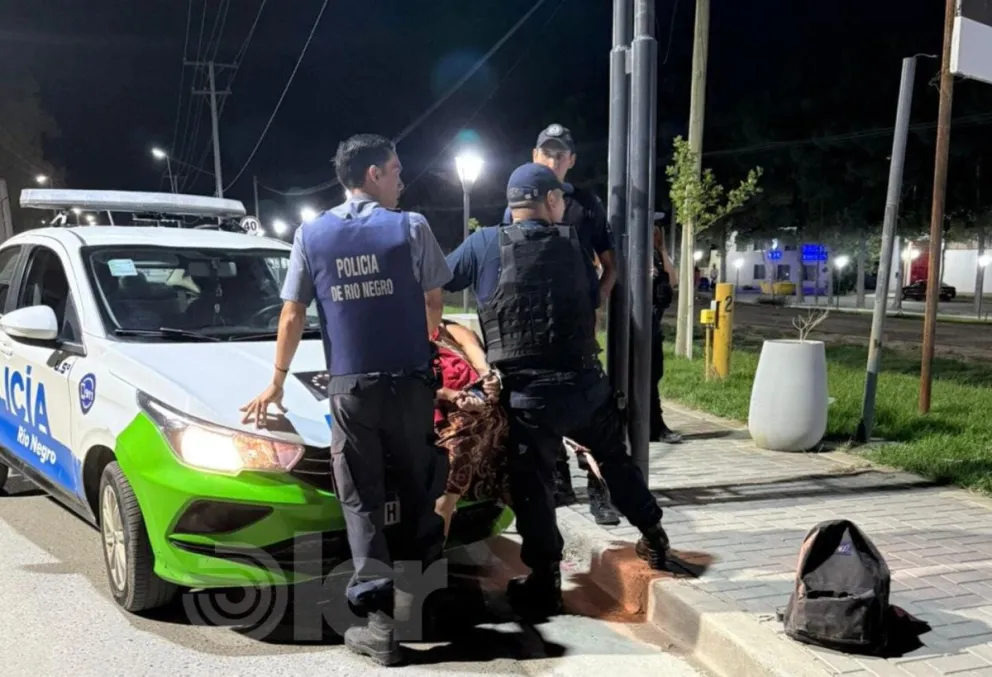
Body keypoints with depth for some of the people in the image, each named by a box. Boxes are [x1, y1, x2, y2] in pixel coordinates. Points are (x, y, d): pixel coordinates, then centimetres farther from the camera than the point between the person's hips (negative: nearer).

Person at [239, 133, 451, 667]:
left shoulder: (311, 235, 4)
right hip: (408, 383, -1)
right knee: (418, 492, 17)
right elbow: (433, 304, 5)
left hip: (348, 388, 1)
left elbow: (293, 315, 7)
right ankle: (411, 588, 19)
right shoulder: (411, 228, -3)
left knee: (362, 504, 6)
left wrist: (277, 381, 18)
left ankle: (379, 623, 4)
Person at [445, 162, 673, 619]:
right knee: (615, 460, 24)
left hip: (529, 392, -3)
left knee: (532, 486, 6)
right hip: (587, 382, 4)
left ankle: (544, 585, 14)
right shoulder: (572, 244, 7)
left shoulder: (484, 244, 1)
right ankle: (654, 537, 38)